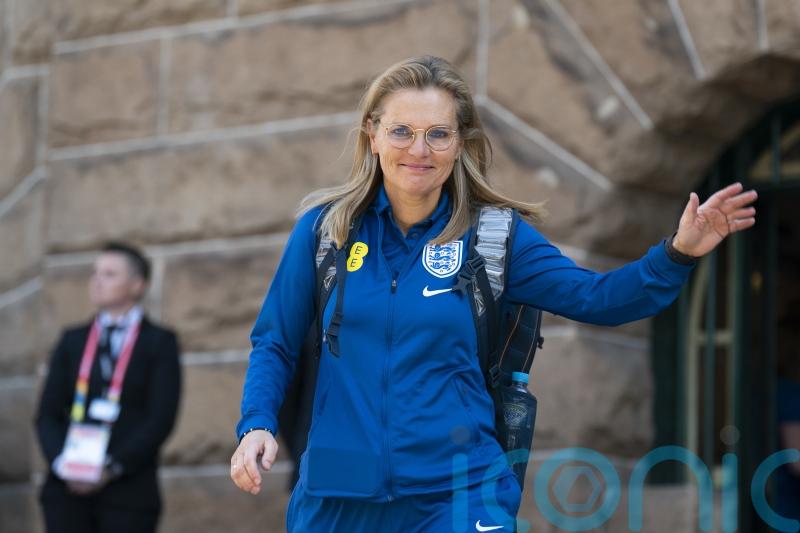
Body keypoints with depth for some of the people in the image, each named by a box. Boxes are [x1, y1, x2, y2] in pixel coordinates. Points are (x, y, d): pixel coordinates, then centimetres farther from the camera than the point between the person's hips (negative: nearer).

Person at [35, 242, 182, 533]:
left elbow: (161, 419, -4)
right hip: (67, 490, 3)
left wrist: (112, 468, -13)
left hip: (128, 492, -3)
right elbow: (48, 414, 10)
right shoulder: (72, 341, 16)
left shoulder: (159, 343, 6)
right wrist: (62, 462, -9)